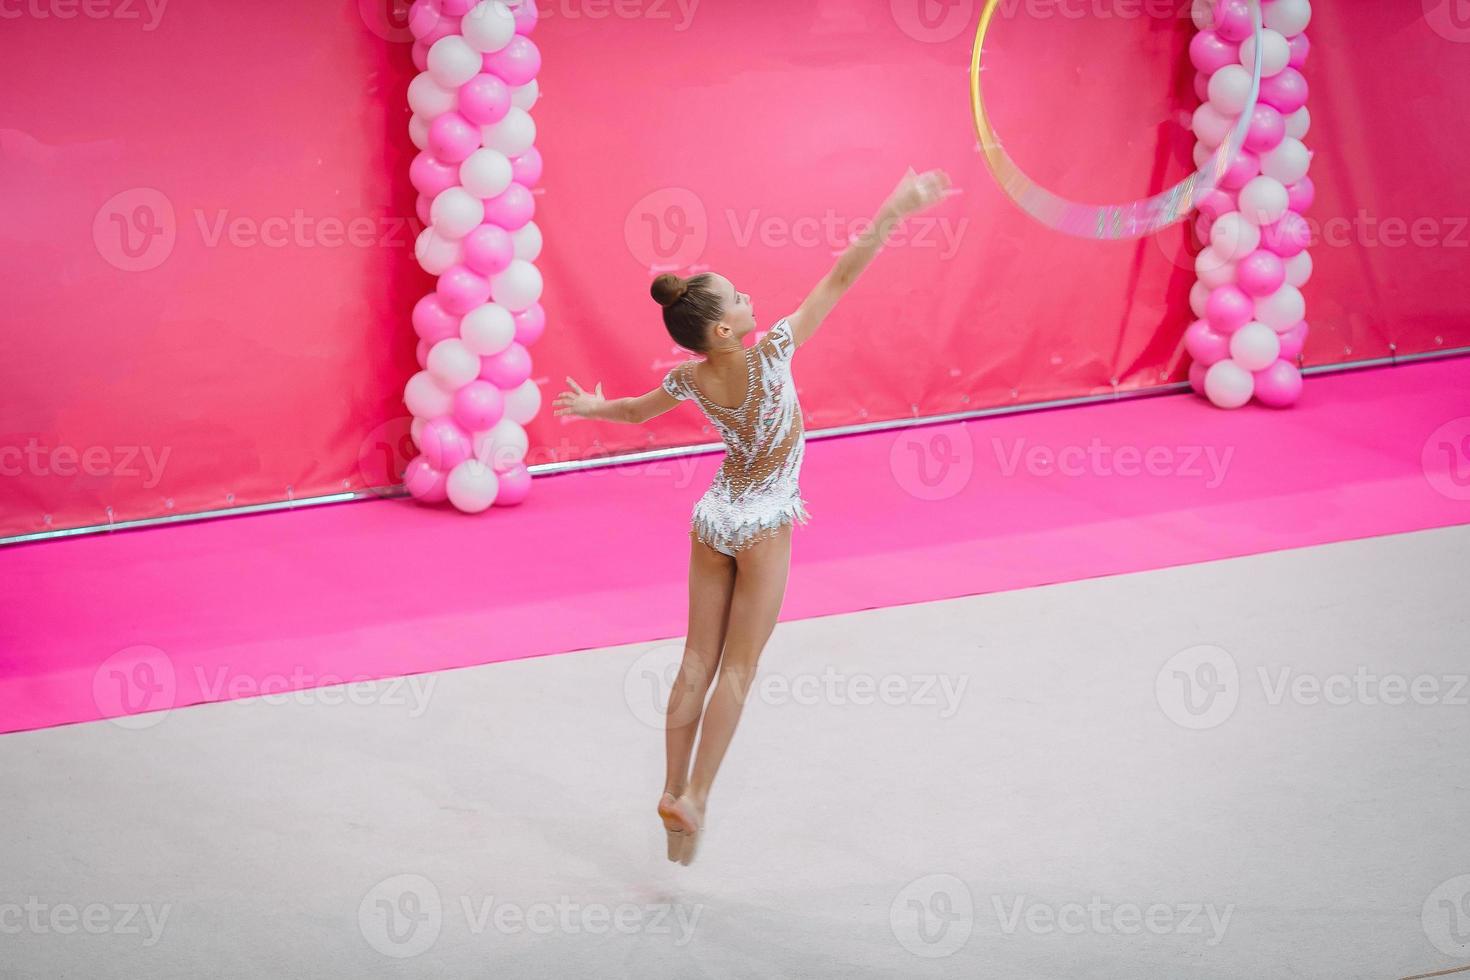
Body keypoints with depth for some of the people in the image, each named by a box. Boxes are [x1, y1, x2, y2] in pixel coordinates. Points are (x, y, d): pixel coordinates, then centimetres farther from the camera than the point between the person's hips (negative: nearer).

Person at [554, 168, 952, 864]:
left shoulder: (689, 379, -8)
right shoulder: (768, 357, -23)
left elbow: (637, 411, 15)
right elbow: (841, 278, -26)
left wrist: (593, 408, 36)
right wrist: (892, 211, -26)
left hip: (713, 518, 5)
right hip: (764, 526, -5)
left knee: (698, 662, 11)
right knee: (737, 670, 2)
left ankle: (673, 790, 15)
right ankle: (695, 798, 0)